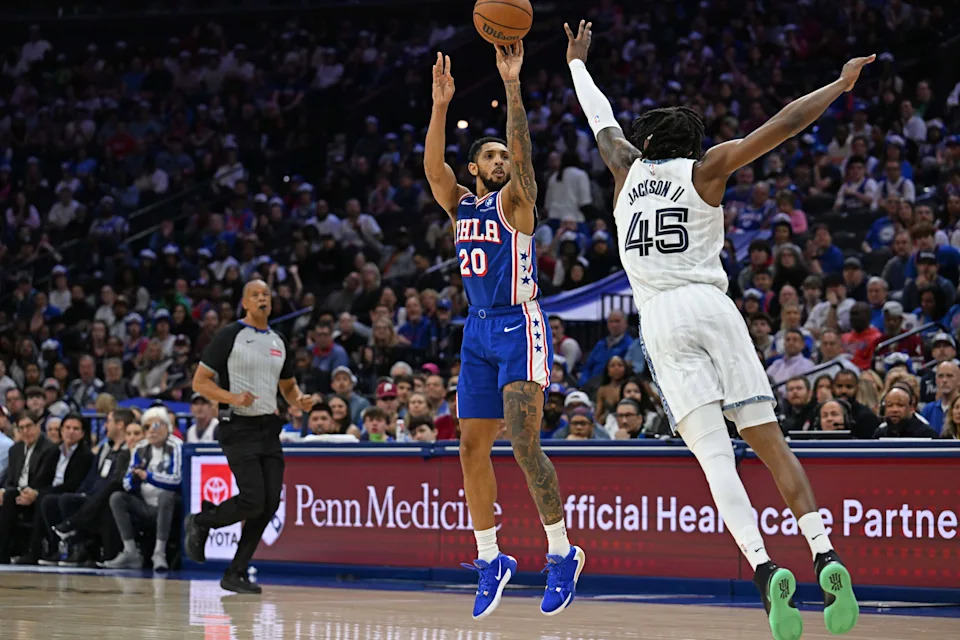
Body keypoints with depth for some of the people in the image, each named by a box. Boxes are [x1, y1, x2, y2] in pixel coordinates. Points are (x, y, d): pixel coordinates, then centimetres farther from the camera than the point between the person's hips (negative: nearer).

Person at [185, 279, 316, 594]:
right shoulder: (229, 336, -5)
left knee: (270, 503, -2)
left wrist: (300, 401, 4)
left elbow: (288, 386, 27)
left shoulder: (278, 343, 14)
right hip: (239, 427, -6)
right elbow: (199, 381, -6)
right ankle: (199, 523, 10)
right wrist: (233, 398, -21)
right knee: (253, 500, -17)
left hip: (269, 427, 7)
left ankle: (236, 573, 7)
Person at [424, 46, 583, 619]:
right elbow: (432, 167, -6)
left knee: (524, 444, -17)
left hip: (520, 326, -6)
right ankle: (491, 560, 16)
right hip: (478, 331, 6)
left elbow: (523, 154, -19)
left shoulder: (515, 201, -1)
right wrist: (442, 104, -17)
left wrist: (512, 85, -27)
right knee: (473, 448, 5)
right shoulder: (461, 204, 11)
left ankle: (563, 554, -9)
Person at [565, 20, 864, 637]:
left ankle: (765, 569, -31)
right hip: (711, 307, 0)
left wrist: (577, 62, 52)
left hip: (659, 319, 0)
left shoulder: (627, 167, 17)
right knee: (771, 443, 1)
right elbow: (783, 125, 6)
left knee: (714, 455, -12)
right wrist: (841, 84, 17)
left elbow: (601, 119, 36)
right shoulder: (706, 169, 11)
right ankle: (826, 557, -15)